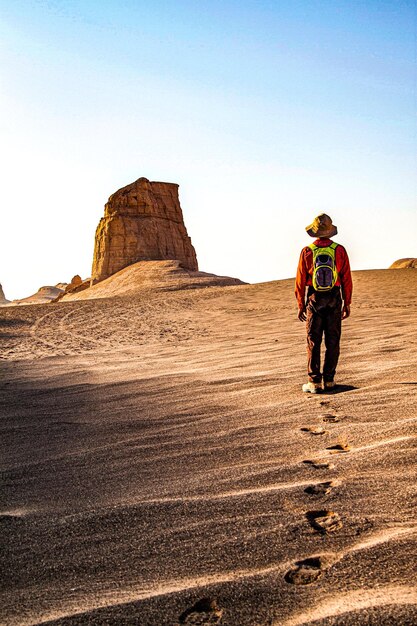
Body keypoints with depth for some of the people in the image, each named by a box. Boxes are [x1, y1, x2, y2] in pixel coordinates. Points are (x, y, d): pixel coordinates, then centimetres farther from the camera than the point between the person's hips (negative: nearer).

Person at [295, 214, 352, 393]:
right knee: (332, 342, 8)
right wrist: (347, 304, 6)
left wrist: (300, 306, 5)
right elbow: (346, 279, -2)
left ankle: (314, 382, 3)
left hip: (314, 301, -1)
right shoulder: (339, 250, -3)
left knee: (314, 343, 4)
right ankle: (329, 380, 11)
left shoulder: (307, 252, -5)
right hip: (334, 301, 1)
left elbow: (300, 281, -3)